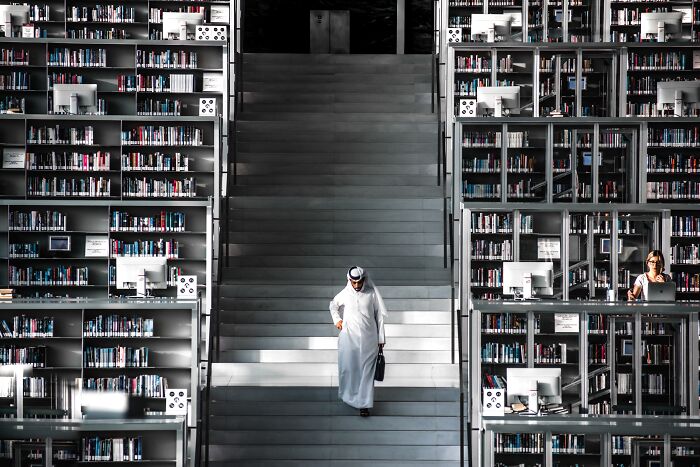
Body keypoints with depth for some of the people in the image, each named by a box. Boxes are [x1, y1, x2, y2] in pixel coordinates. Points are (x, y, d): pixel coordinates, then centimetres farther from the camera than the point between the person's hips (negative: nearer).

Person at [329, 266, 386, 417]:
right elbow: (333, 305, 20)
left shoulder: (371, 294, -3)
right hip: (349, 338, 1)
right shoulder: (344, 294, 0)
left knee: (366, 371, -2)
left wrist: (381, 338, 3)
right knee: (348, 369, 7)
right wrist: (337, 319, 3)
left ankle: (364, 404, -1)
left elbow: (379, 316, 3)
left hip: (368, 340, -1)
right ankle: (349, 396, 29)